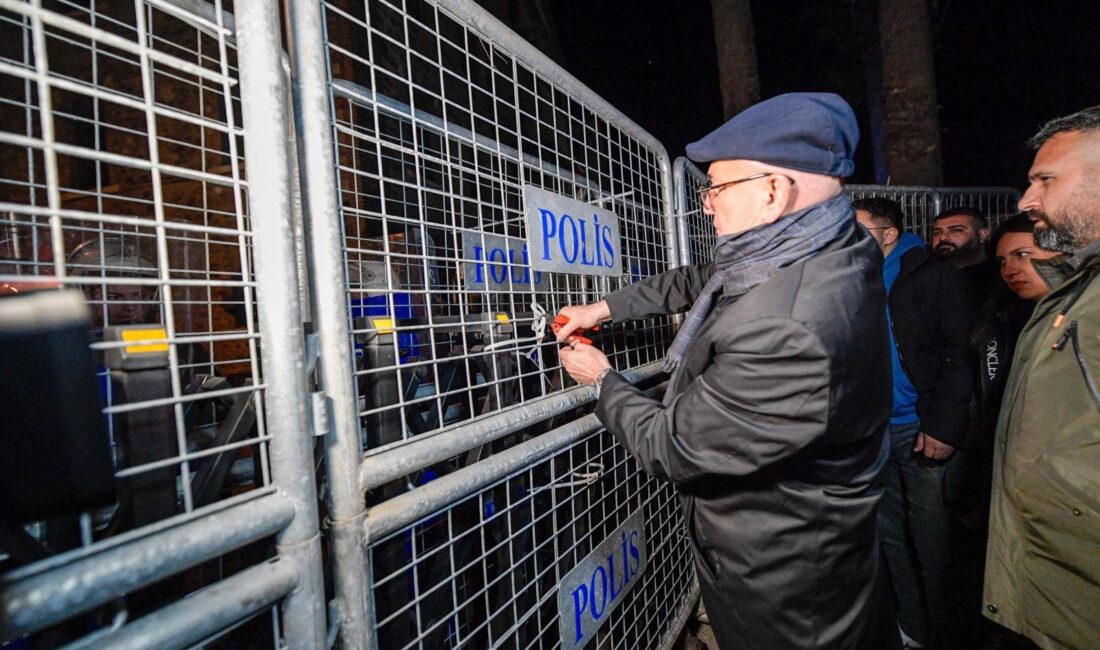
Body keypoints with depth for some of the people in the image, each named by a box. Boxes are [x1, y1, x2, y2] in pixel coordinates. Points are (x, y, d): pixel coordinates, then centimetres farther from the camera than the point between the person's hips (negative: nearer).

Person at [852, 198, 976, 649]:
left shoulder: (934, 277, -5)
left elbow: (961, 354, -11)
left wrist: (944, 426, -16)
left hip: (923, 431, -5)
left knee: (930, 543, 6)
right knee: (889, 535, 15)